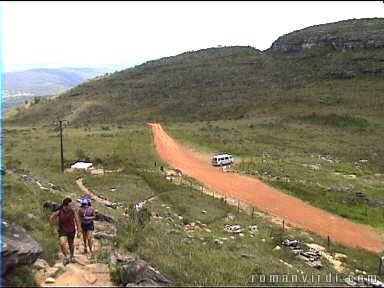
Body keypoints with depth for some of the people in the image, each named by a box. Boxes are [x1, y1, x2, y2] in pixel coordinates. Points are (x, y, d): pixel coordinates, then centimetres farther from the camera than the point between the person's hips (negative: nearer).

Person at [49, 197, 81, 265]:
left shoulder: (72, 211, -16)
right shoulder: (59, 211, -19)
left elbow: (77, 221, -5)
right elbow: (51, 218, -5)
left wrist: (78, 232, -1)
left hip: (71, 230, 1)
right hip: (62, 231, -1)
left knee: (71, 244, 17)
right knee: (62, 243, -23)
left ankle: (72, 256, 43)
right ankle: (66, 257, -1)